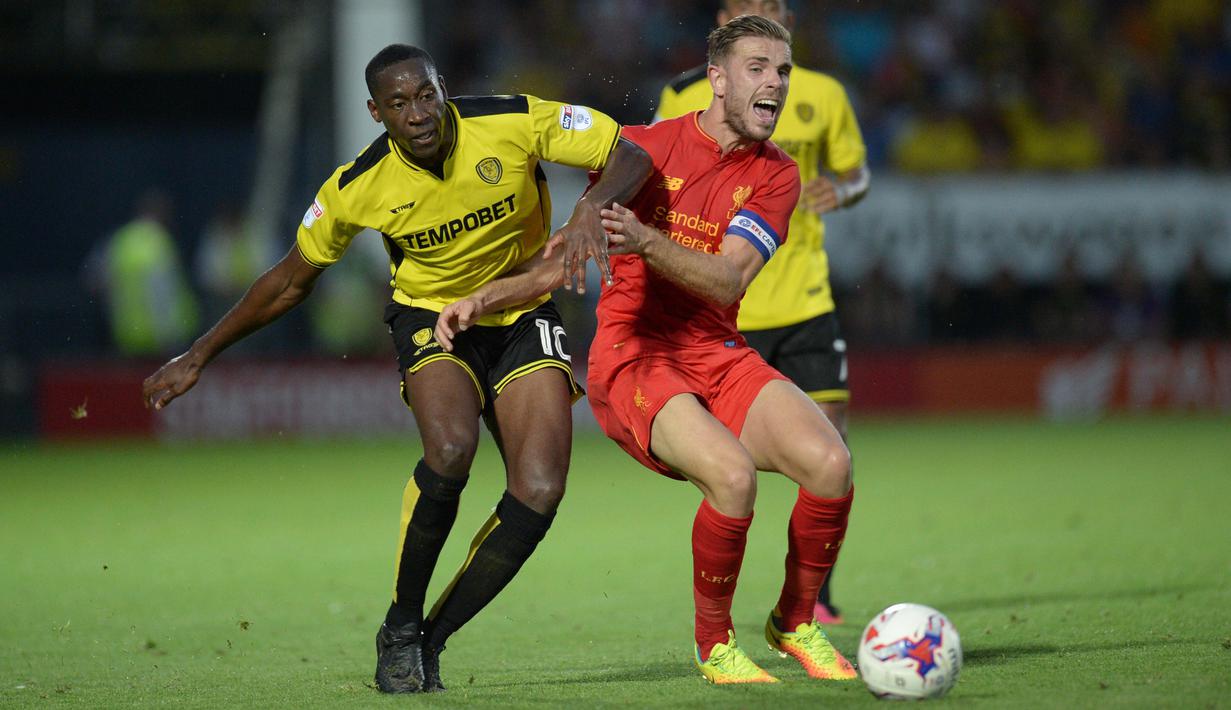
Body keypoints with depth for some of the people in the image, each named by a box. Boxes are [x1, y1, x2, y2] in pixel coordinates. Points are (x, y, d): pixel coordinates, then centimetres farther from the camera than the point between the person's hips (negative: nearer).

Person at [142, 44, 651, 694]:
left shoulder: (515, 123, -19)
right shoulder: (357, 188, -15)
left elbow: (631, 157, -12)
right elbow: (290, 282, 1)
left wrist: (594, 206, -35)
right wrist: (199, 356, 4)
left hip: (522, 316, 1)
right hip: (431, 317, -1)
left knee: (540, 490, -19)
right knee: (450, 449, -33)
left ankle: (431, 639, -1)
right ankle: (400, 632, -13)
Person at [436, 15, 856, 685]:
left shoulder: (775, 174, 6)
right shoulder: (645, 147, 0)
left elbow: (727, 280, -10)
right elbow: (567, 256, 5)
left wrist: (646, 241, -26)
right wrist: (482, 298, -10)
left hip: (718, 354, 4)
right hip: (632, 354, -4)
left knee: (829, 461, -22)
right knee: (732, 473, -31)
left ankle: (795, 623, 3)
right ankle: (714, 644, -8)